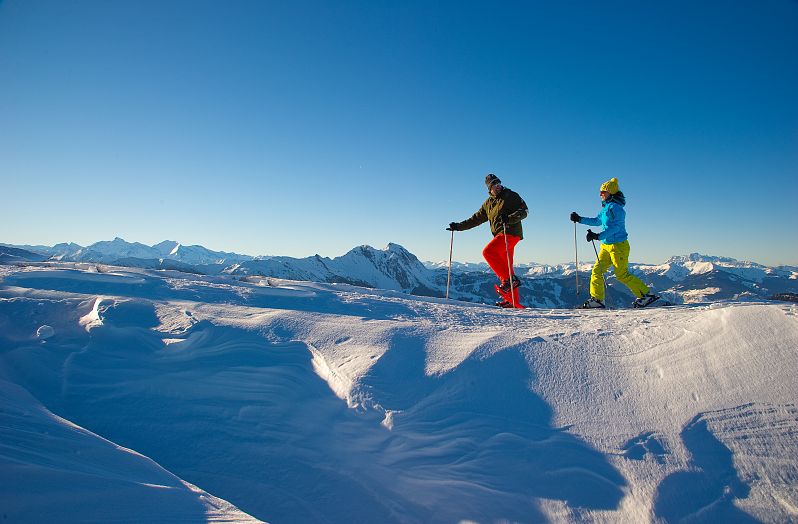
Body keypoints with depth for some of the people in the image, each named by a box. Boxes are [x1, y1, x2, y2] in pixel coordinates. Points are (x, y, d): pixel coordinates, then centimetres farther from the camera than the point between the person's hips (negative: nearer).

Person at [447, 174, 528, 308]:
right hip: (500, 236, 7)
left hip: (511, 233, -7)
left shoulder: (511, 196, 1)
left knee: (488, 252, -22)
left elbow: (525, 210, -7)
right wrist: (458, 226, 17)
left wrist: (510, 218, -24)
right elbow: (476, 219, 23)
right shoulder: (488, 203, 19)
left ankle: (510, 280, -21)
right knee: (505, 268, 5)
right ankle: (513, 301, 9)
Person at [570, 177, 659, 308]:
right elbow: (597, 221, 28)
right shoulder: (606, 207, 13)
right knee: (597, 271, 2)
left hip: (618, 245, -9)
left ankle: (645, 295, 9)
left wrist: (598, 236, -33)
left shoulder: (615, 207, -16)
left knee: (622, 275, -4)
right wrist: (580, 219, 23)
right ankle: (596, 299, 6)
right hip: (606, 246, 9)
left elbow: (615, 227, -25)